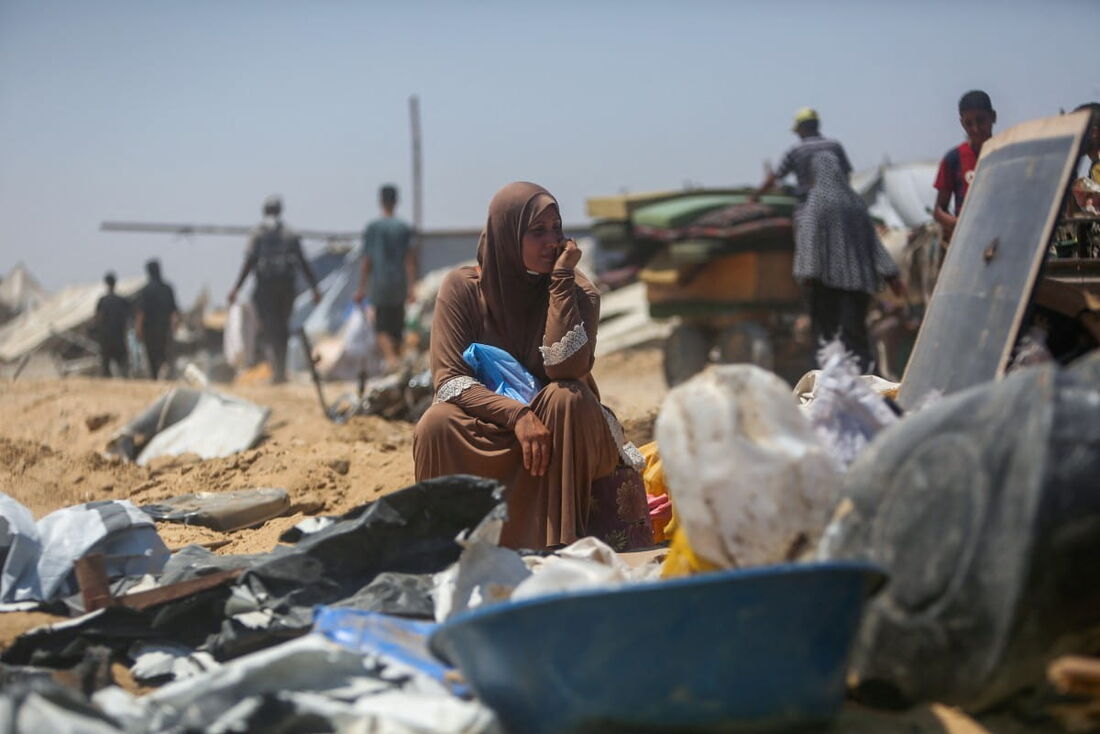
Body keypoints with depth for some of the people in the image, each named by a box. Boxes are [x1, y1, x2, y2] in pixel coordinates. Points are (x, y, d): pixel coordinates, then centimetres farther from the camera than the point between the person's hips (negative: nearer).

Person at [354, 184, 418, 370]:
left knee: (382, 329, -4)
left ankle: (390, 358, -25)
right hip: (399, 285, 3)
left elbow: (367, 261, -3)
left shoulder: (372, 228, -2)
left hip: (379, 285, -2)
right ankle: (397, 359, 17)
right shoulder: (404, 228, 3)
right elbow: (410, 259, -3)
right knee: (397, 329, 12)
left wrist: (362, 288, 2)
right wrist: (412, 286, -3)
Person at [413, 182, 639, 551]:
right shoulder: (462, 287, -8)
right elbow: (447, 377, -16)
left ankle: (558, 545, -27)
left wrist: (561, 280, -24)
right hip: (489, 430, 0)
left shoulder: (577, 291, -8)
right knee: (436, 425, -31)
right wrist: (517, 415, -30)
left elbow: (565, 367, -26)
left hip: (563, 434, 1)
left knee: (566, 398, -33)